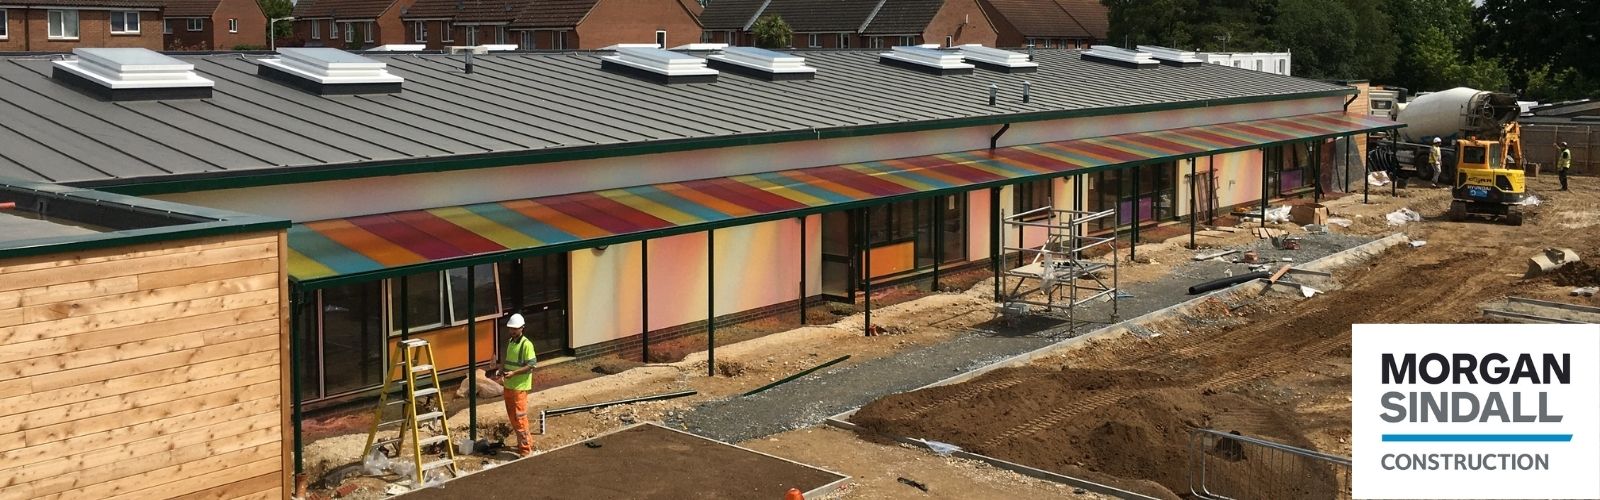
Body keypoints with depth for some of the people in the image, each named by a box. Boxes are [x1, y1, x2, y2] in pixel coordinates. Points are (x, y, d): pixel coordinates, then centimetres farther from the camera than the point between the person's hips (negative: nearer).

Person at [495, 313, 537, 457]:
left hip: (520, 387, -8)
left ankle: (525, 447, 1)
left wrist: (513, 373, -23)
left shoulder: (526, 344, -14)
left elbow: (531, 365, -16)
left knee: (519, 417, -6)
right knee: (512, 416, 14)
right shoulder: (509, 342, 11)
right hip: (508, 385, 8)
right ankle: (524, 442, 27)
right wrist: (502, 373, 2)